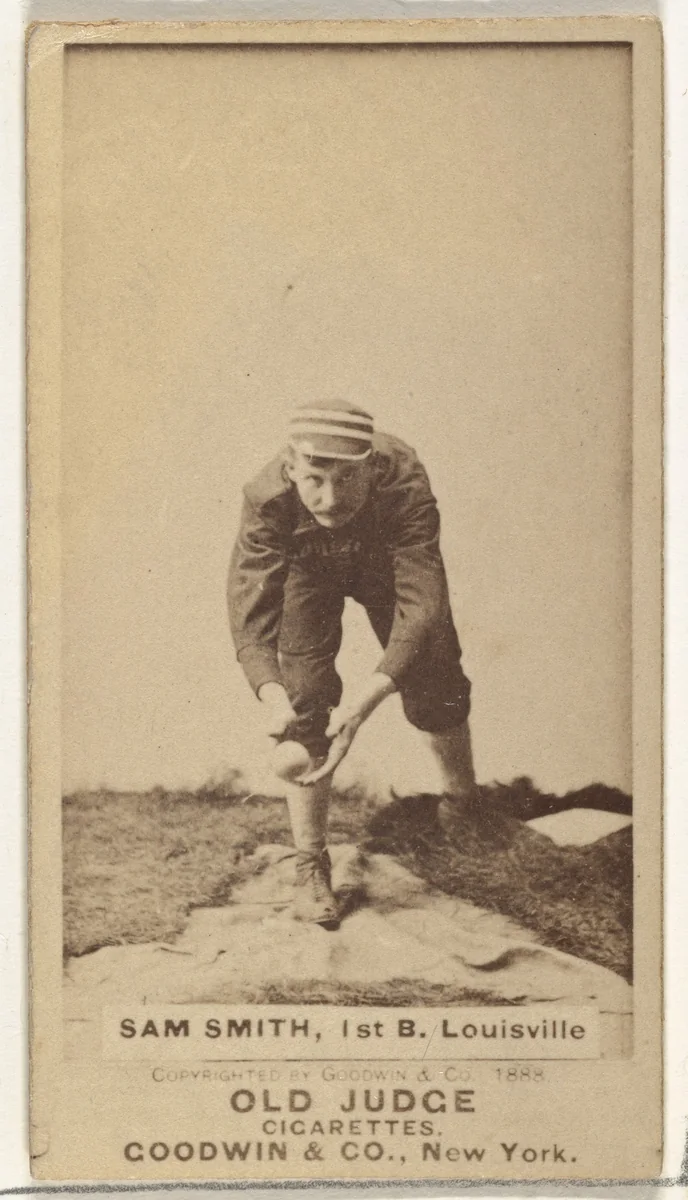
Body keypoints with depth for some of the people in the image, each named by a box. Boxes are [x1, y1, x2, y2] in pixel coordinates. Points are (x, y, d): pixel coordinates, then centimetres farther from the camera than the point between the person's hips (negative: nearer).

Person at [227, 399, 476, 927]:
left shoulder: (404, 482, -43)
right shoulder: (268, 499, -40)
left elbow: (421, 603, -46)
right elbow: (250, 608, -42)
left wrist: (365, 699, -57)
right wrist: (272, 695, -61)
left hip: (389, 561, 0)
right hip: (309, 569, 0)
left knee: (436, 683, 4)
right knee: (306, 706, -10)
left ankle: (464, 803, 34)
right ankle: (310, 864, 4)